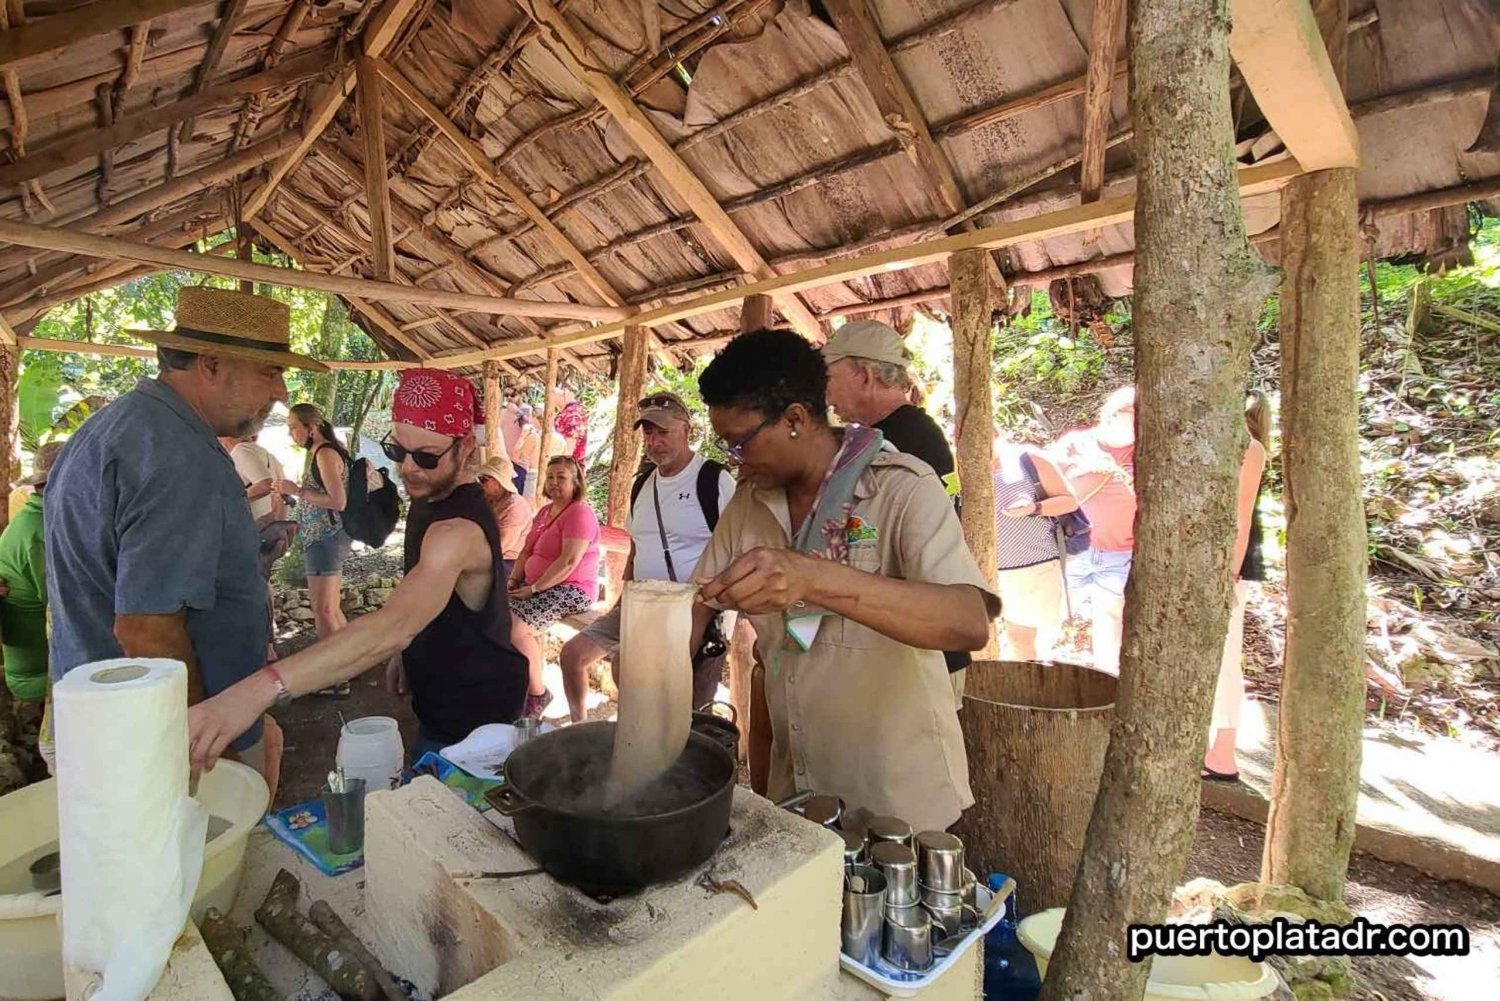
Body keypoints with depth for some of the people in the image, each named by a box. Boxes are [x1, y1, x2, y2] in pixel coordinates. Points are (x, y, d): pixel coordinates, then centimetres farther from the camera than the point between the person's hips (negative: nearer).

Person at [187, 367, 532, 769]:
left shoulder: (458, 528, -32)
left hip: (473, 719, -10)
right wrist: (407, 651, 9)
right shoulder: (432, 497, 2)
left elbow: (391, 627, -47)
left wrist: (258, 689, -54)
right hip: (444, 702, 10)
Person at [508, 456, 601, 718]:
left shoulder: (580, 513, -14)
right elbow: (527, 551, 19)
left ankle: (537, 692, -8)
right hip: (536, 585, 9)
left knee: (516, 624, -25)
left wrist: (533, 589, -20)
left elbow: (569, 562, -23)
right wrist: (514, 579, 2)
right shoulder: (545, 511, 17)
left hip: (571, 590, -9)